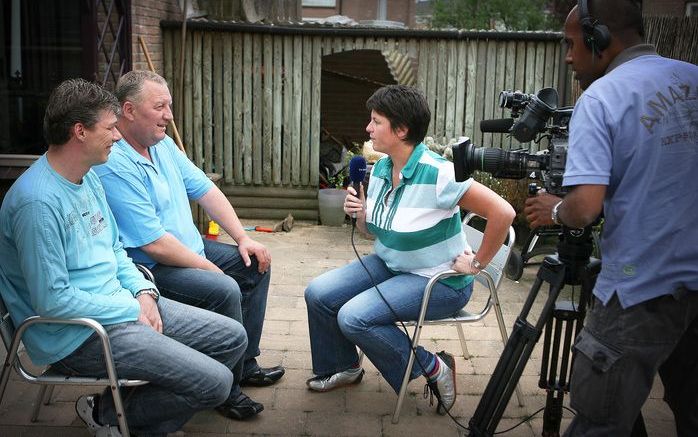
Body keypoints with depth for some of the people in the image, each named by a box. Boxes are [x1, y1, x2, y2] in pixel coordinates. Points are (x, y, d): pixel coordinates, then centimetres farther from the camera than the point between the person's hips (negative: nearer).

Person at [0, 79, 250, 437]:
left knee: (233, 338, 8)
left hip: (119, 306, 10)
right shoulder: (38, 201, -23)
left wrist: (142, 292, 0)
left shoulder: (89, 178, 8)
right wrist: (132, 309, -15)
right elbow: (53, 300, -23)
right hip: (75, 334, -10)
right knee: (215, 381, -18)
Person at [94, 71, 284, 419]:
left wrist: (243, 238, 2)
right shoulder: (115, 166, -25)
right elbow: (154, 244, -27)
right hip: (149, 267, -10)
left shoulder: (162, 144, 6)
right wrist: (209, 268, -17)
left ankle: (245, 364, 18)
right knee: (224, 289, -29)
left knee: (256, 264, 9)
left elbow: (204, 189, 9)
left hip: (191, 248, 11)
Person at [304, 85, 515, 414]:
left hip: (439, 281, -8)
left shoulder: (437, 174, -25)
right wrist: (359, 213, -10)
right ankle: (342, 368, 20)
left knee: (353, 317, -23)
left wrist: (477, 263, -17)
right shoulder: (380, 168, 0)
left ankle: (433, 369, -3)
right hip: (389, 264, 8)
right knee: (318, 293, -4)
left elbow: (503, 213, -27)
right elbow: (371, 231, 12)